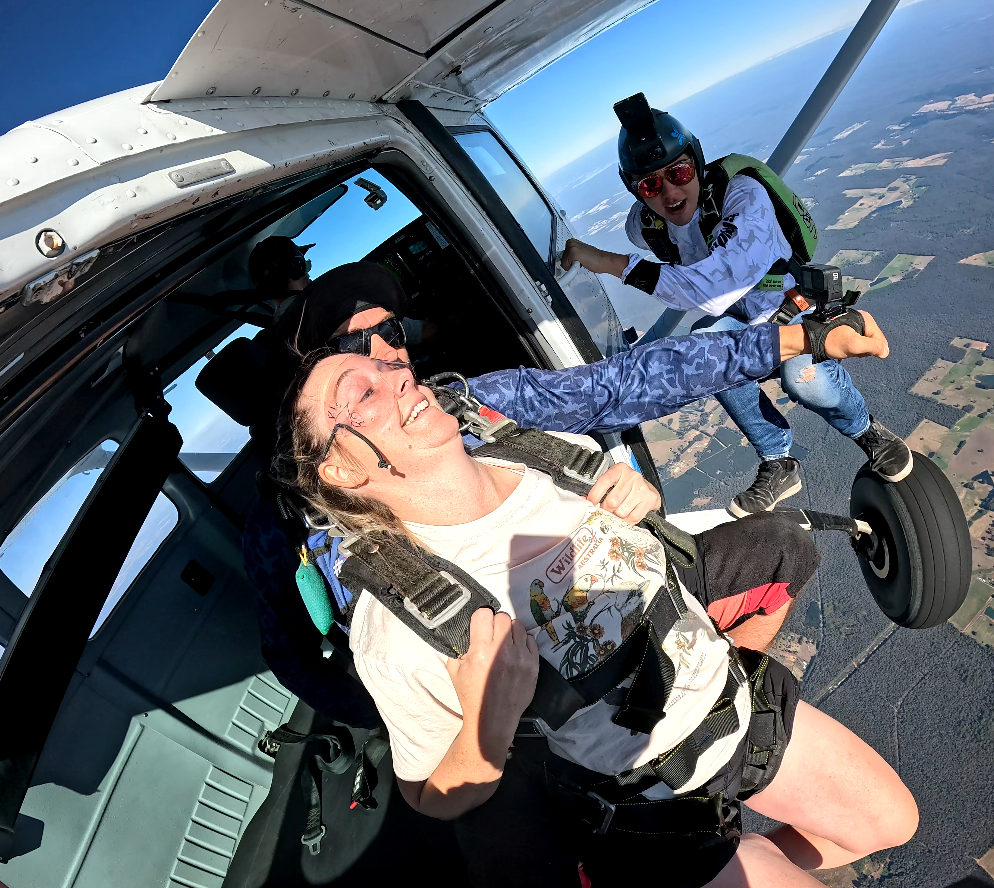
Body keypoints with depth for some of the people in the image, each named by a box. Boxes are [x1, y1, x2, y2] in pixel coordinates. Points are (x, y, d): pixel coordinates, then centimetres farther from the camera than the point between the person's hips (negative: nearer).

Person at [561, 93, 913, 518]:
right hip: (737, 324, 4)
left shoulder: (744, 197, -30)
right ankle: (778, 463, -14)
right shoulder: (642, 225, -14)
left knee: (805, 378, -34)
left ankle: (868, 432, 3)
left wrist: (612, 263, -48)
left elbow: (715, 289, -46)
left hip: (795, 307, -4)